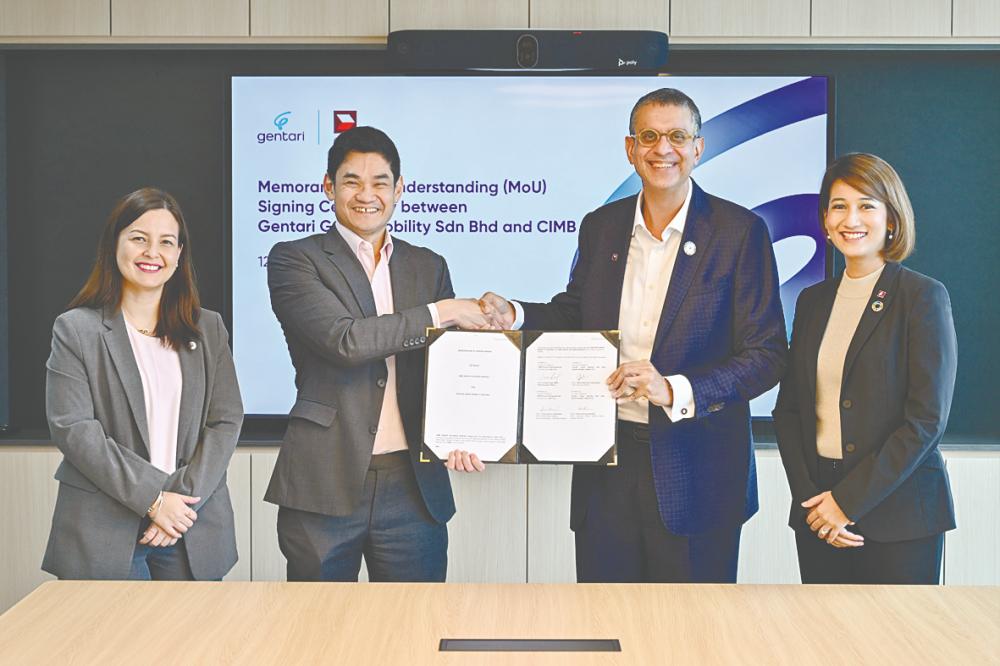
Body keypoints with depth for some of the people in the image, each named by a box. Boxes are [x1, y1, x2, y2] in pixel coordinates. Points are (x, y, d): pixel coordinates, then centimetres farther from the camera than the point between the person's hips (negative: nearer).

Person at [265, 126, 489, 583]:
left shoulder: (429, 267, 13)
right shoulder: (294, 261, 0)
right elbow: (344, 340, -16)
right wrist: (441, 313, -11)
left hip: (413, 487, 3)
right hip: (325, 486, -3)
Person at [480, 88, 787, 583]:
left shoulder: (740, 232, -6)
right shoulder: (600, 227, 7)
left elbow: (766, 356, -9)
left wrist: (674, 390, -23)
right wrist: (512, 315, 0)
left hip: (695, 471, -3)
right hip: (606, 466, 4)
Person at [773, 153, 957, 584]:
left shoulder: (923, 297, -5)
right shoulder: (813, 301, 10)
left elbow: (926, 419, -11)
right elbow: (788, 409, 8)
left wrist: (848, 500, -13)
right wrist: (809, 497, -5)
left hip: (897, 515, -4)